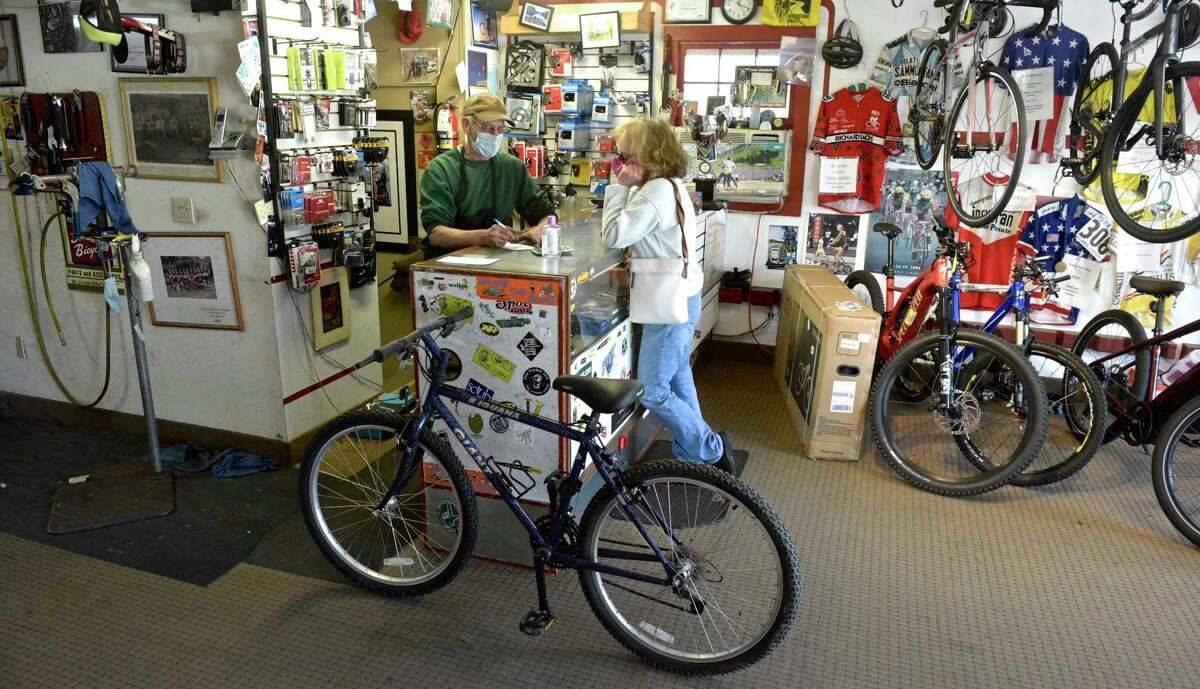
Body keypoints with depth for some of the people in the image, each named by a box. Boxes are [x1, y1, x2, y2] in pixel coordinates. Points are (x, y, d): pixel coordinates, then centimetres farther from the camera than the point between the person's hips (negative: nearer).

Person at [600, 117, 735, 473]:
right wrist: (625, 188, 2)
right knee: (678, 377, 22)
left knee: (652, 391, -2)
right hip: (682, 297, 11)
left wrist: (619, 187, -17)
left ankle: (711, 451, 9)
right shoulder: (671, 185, 10)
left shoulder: (655, 192, -23)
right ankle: (693, 451, 35)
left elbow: (614, 235, -26)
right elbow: (631, 232, 10)